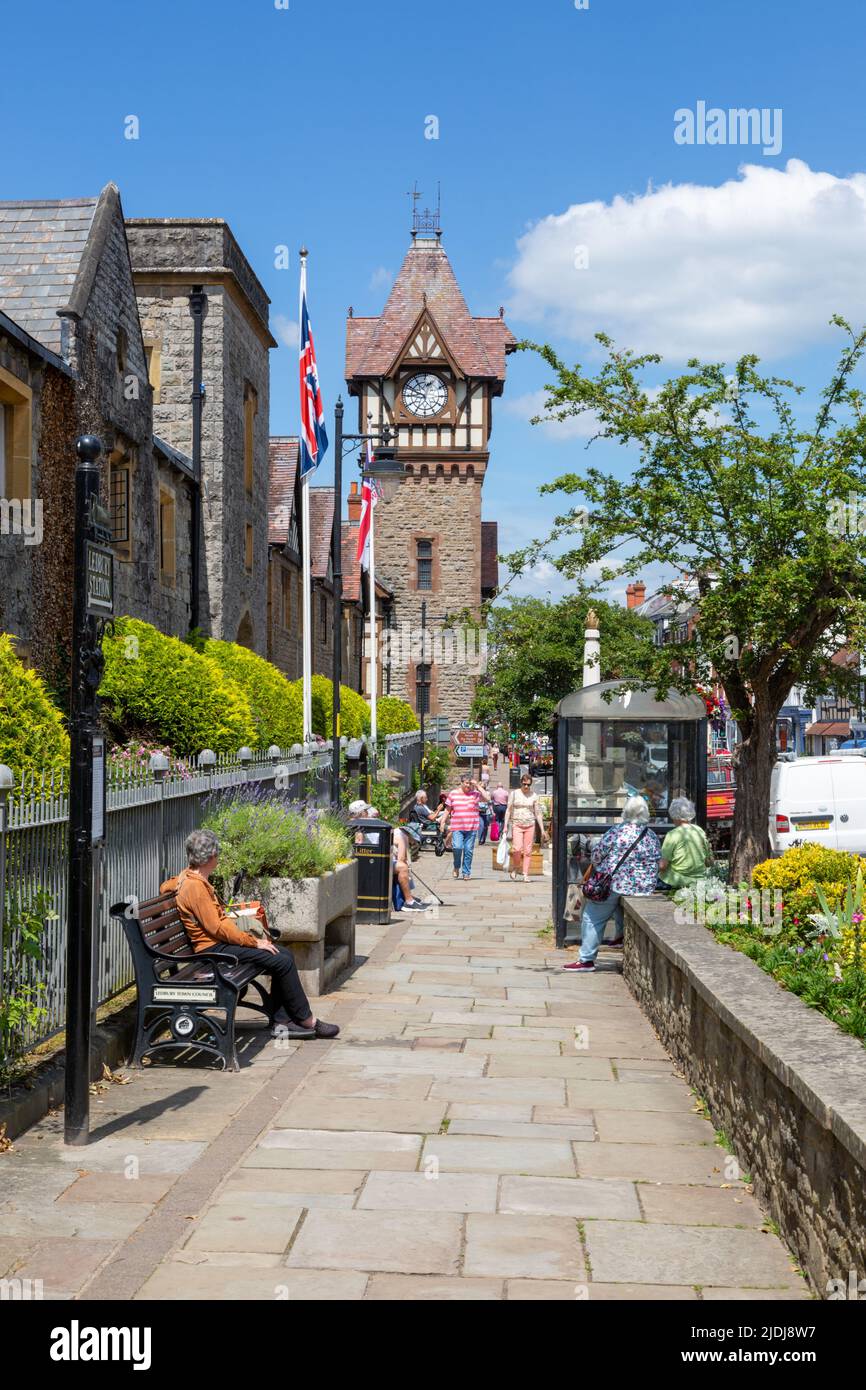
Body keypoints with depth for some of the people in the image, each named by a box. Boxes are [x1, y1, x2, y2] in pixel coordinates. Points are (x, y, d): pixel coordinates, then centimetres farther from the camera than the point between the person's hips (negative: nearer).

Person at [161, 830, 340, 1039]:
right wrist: (255, 942, -17)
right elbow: (216, 927, -23)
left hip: (221, 943, 11)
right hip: (214, 949, -11)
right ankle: (307, 1020, -6)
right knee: (282, 961, -17)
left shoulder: (187, 876, 10)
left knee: (285, 954, 3)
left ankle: (291, 1020, 1)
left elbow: (165, 887, 31)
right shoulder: (195, 886, -20)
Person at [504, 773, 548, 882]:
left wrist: (542, 830, 5)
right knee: (517, 849, -15)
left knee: (528, 851, -1)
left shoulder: (534, 796, 6)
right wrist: (505, 826, -1)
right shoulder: (514, 794, 3)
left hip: (530, 825, 2)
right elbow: (508, 810, 5)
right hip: (517, 824, -1)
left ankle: (525, 875, 5)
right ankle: (515, 869, 10)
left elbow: (538, 813, 8)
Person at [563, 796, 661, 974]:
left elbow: (597, 854, -5)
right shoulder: (653, 837, 3)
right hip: (645, 887, 6)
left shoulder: (617, 831, -10)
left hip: (612, 884, -6)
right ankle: (622, 934, 36)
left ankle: (587, 960, 3)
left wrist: (597, 865, 16)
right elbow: (656, 864, 8)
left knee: (592, 919, 5)